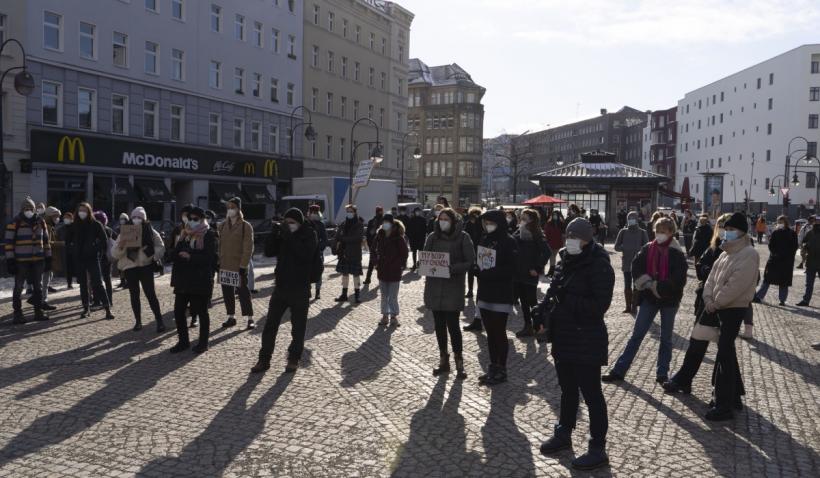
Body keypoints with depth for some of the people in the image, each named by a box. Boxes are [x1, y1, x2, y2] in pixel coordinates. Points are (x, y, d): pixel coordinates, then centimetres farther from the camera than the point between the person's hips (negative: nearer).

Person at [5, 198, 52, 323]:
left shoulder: (40, 222, 9)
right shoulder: (14, 223, -5)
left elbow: (46, 241, 14)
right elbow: (9, 242, -7)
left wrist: (48, 258, 10)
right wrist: (10, 261, -12)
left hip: (38, 260, 5)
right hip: (21, 261, -5)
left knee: (38, 287, 11)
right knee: (18, 287, 0)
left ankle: (38, 311, 20)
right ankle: (17, 314, 6)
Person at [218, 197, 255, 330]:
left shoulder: (246, 226, -7)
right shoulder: (223, 225, 9)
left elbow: (248, 248, -10)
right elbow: (219, 244, 12)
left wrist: (243, 265, -15)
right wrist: (218, 262, 6)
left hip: (239, 266, -5)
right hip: (224, 265, 5)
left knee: (243, 292, -2)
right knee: (227, 292, 11)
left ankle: (250, 319, 5)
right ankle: (231, 317, 23)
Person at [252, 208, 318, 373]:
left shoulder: (309, 234, -5)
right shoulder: (282, 234, 8)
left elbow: (306, 254, -22)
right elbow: (269, 252, 0)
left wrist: (290, 236, -25)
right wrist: (275, 233, -13)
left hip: (300, 289, -4)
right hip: (281, 286, 4)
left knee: (298, 327, 5)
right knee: (270, 325, 6)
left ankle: (294, 359, 19)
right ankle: (264, 359, 15)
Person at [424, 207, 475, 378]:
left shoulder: (463, 237, -5)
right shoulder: (432, 237, 7)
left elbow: (471, 262, -7)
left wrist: (453, 268, -20)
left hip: (453, 287, -4)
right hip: (434, 286, 4)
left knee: (452, 324, -6)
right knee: (439, 324, 10)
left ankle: (459, 362, 7)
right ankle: (443, 360, 22)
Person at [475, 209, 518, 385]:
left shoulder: (509, 242, -10)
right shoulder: (484, 240, 10)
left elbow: (510, 269, -16)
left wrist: (489, 273, -22)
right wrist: (478, 270, -5)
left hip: (501, 295, -6)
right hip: (485, 293, 6)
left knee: (499, 333, 1)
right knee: (490, 332, 13)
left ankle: (501, 370, 13)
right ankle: (493, 367, 24)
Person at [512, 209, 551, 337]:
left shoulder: (537, 236, -12)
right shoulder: (518, 233, 7)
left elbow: (547, 252, -19)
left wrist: (537, 269, -17)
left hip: (529, 275, -6)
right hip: (517, 274, 6)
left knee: (531, 301, 1)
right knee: (523, 301, 13)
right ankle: (528, 327, 23)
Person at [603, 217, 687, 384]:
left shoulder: (677, 254, -8)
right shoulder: (647, 249, 1)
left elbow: (678, 280, -15)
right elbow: (636, 270, -4)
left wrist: (657, 286, -18)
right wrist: (650, 285, -17)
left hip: (669, 300, -2)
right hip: (649, 298, 2)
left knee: (666, 338, 11)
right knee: (636, 335, 5)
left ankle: (662, 374, 22)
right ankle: (619, 370, 8)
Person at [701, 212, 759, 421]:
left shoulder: (748, 255, -15)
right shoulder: (726, 253, 14)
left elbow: (736, 285, -22)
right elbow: (712, 276, 11)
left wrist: (716, 302, -15)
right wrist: (708, 297, -5)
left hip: (734, 309, -9)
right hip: (721, 308, 9)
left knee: (725, 356, -9)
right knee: (727, 351, 18)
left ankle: (724, 406, -3)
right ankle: (732, 396, 33)